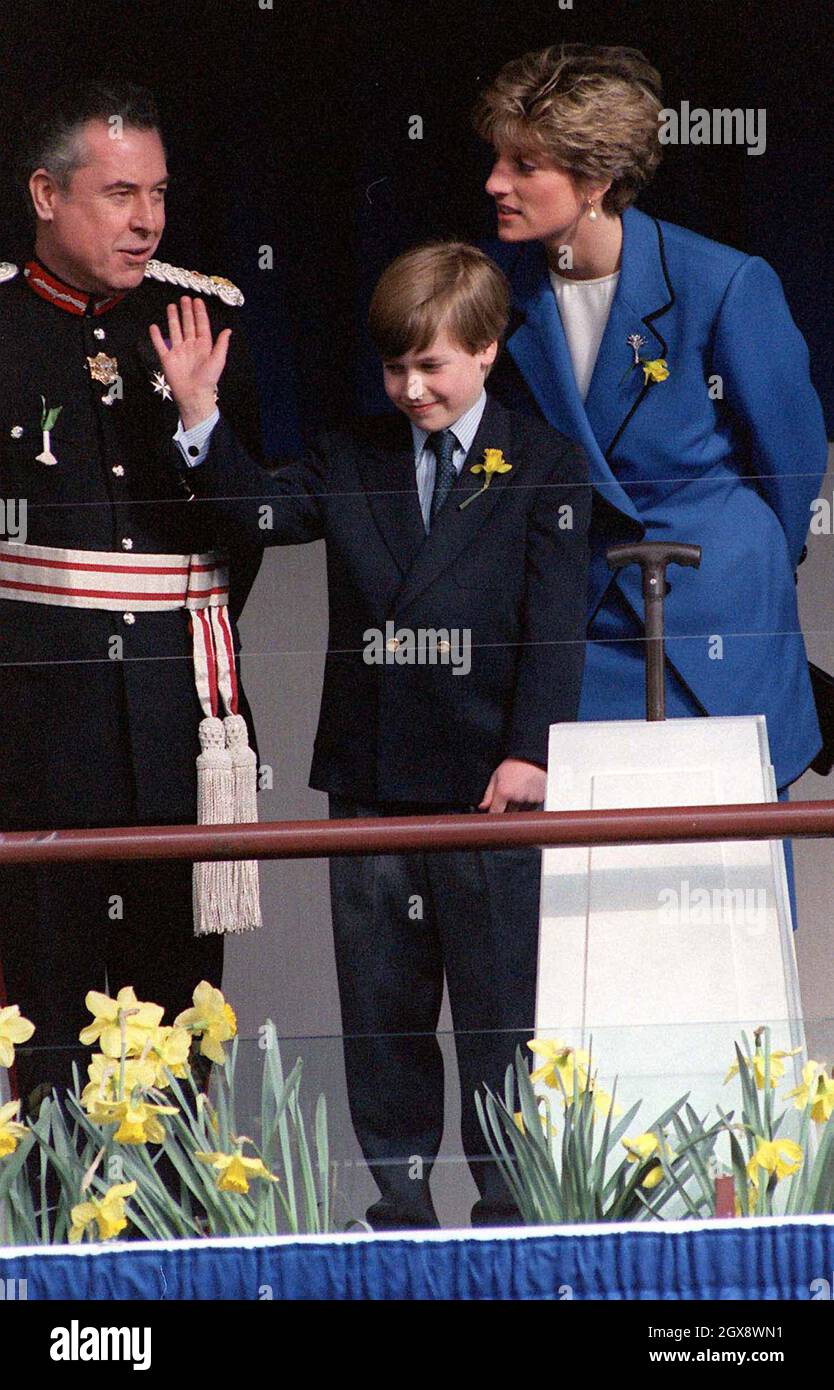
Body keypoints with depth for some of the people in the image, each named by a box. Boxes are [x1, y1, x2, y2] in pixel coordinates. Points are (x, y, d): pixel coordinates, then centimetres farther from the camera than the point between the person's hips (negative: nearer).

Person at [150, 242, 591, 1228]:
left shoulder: (543, 468, -1)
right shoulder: (352, 460, 11)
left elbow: (555, 619, -6)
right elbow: (259, 511, 5)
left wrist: (530, 748, -13)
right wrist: (200, 418, -8)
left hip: (487, 777, -4)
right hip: (370, 779, 4)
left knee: (500, 998, 3)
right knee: (381, 1000, 10)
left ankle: (510, 1193, 11)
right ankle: (399, 1191, 18)